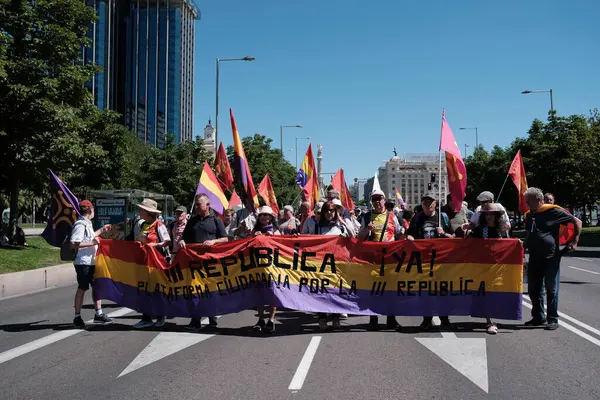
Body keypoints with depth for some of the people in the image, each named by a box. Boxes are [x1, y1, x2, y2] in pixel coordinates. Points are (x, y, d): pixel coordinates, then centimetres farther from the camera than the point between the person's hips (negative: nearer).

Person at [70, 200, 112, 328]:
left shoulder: (87, 224, 14)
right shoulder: (80, 225, -17)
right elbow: (74, 244, -24)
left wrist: (102, 230, 32)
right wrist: (92, 243, -23)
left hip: (91, 261, 10)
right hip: (83, 262, -10)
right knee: (82, 288, -2)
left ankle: (98, 314, 22)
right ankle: (77, 317, 8)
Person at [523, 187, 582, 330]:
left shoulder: (553, 211, -8)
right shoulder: (529, 215, 11)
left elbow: (577, 222, -3)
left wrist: (575, 241, -6)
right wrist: (525, 245, 15)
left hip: (551, 258, -7)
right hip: (534, 258, 7)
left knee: (551, 289, 0)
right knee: (533, 289, 10)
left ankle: (553, 319, 9)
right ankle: (538, 317, 23)